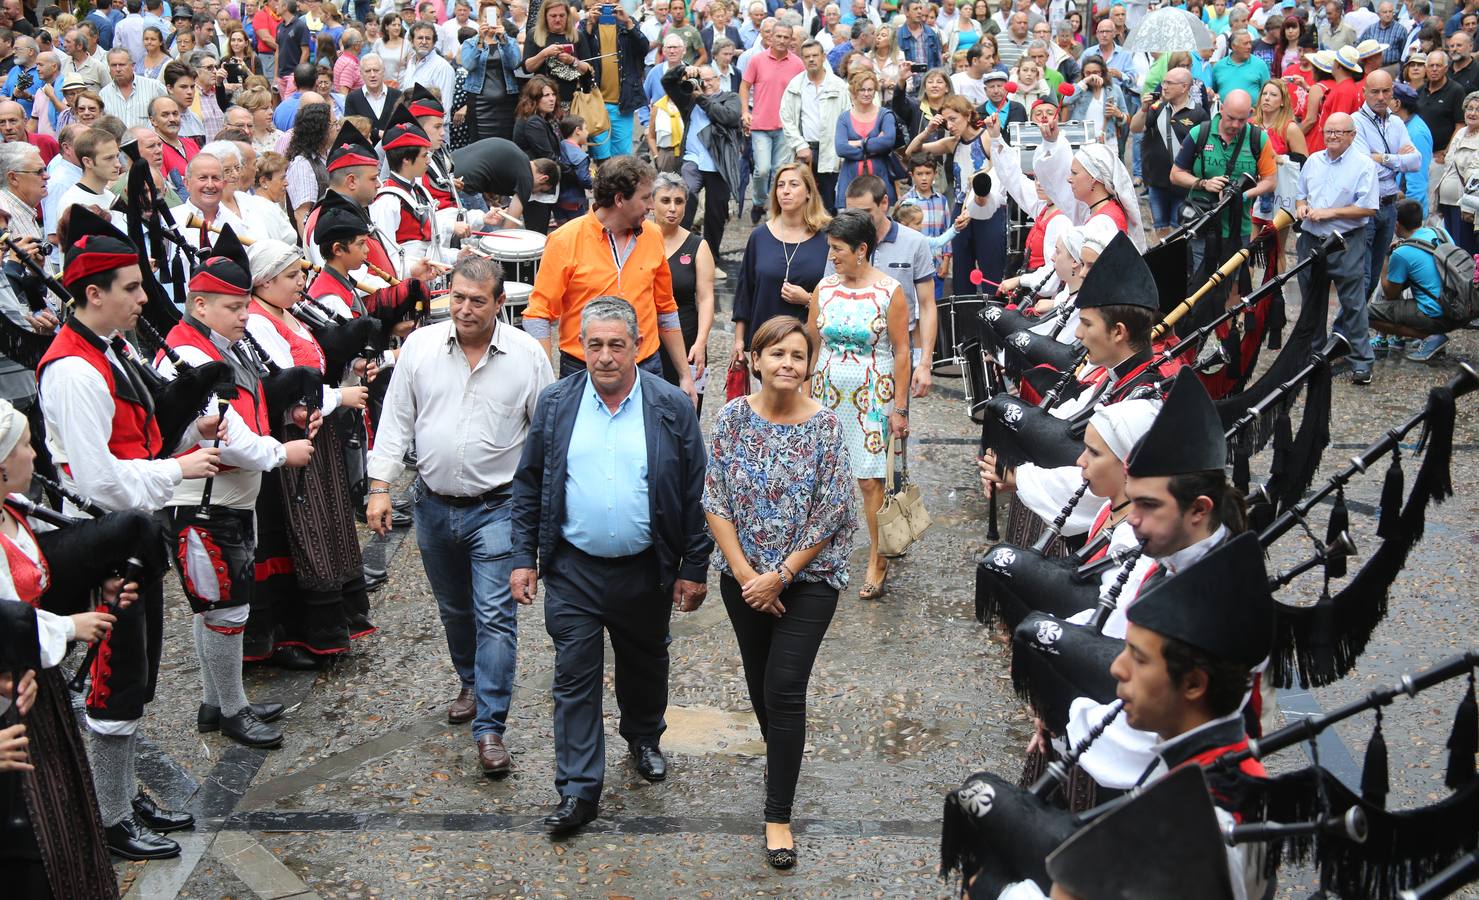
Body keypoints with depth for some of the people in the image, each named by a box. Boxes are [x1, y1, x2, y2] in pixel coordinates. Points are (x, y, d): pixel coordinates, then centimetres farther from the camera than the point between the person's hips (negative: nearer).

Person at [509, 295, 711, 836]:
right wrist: (524, 558, 1)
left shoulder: (672, 408, -6)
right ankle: (579, 790, 9)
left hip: (645, 571, 0)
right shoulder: (555, 404, -2)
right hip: (573, 571, 0)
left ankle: (644, 738, 46)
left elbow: (695, 494, -3)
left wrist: (694, 568, -3)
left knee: (645, 664, 20)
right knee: (574, 677, 1)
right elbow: (528, 486, 5)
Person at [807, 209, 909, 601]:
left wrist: (899, 407, -7)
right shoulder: (824, 287, 5)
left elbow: (901, 352, -5)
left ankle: (877, 563, 7)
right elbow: (810, 344, 10)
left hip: (872, 398, -4)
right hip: (828, 394, 4)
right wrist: (804, 394, 7)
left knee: (870, 480, -4)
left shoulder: (889, 292, -7)